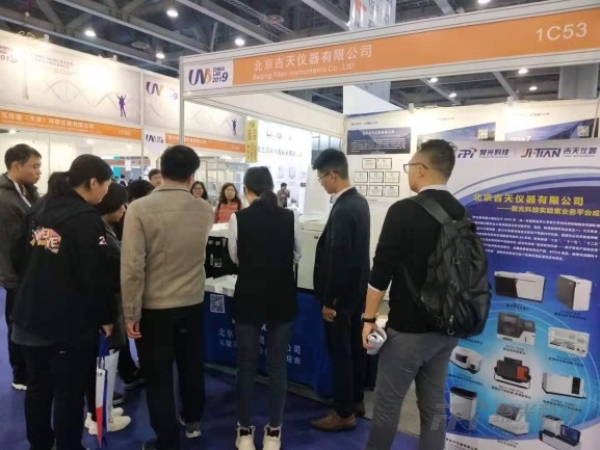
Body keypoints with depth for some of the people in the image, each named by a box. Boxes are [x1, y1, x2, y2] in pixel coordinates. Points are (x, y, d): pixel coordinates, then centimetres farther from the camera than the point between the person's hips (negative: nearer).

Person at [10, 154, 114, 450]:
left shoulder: (38, 208, 6)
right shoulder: (86, 217, -19)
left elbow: (18, 257, 14)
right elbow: (94, 275, -20)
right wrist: (104, 317, -9)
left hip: (31, 315, 8)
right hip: (70, 321, -8)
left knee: (37, 386, 20)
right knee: (69, 392, 6)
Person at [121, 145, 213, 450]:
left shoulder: (140, 209, -18)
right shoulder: (205, 211, -7)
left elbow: (132, 267, -19)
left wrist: (131, 314, -9)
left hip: (154, 307, -4)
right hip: (192, 304, 4)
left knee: (158, 377, 12)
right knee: (191, 365, 23)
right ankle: (192, 420, 45)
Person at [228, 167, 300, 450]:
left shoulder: (238, 218, -11)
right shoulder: (289, 217, -6)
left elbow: (235, 258, 2)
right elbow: (297, 256, 7)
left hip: (249, 297, -1)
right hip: (282, 297, 2)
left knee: (247, 365, 13)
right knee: (277, 364, 13)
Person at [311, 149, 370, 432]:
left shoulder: (342, 209, -24)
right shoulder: (359, 202, 6)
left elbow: (338, 258, -24)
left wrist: (329, 301, -17)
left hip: (341, 293, -9)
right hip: (357, 289, 9)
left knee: (340, 352, 3)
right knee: (355, 346, 19)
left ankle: (344, 414, 18)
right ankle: (356, 400, 34)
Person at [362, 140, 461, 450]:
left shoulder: (404, 211, -16)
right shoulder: (461, 214, 4)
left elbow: (381, 271, -16)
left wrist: (369, 319, -6)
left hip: (408, 327, -6)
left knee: (387, 401, 10)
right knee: (434, 406, 15)